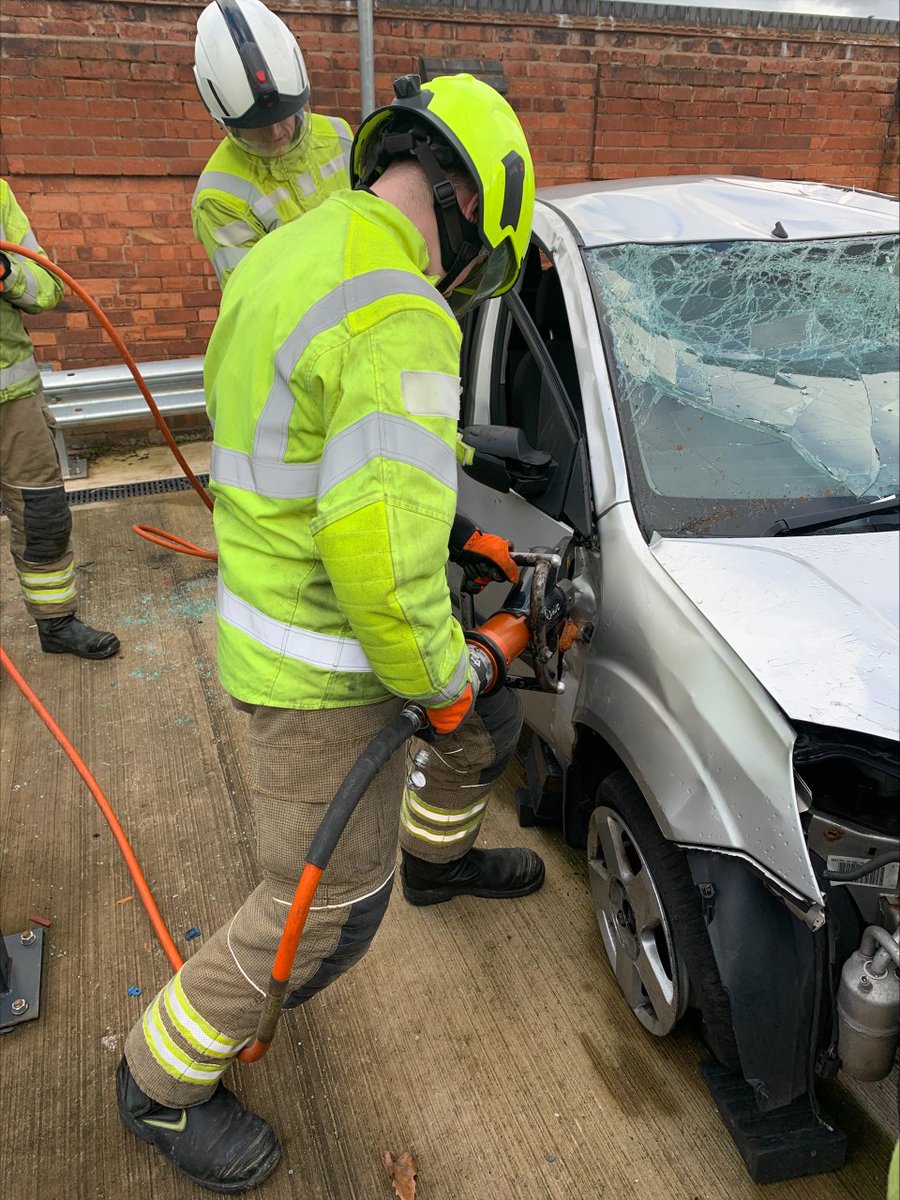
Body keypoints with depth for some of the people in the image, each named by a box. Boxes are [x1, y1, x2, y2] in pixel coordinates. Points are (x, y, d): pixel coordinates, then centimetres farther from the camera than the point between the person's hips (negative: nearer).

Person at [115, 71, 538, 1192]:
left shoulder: (285, 257, 6)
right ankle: (163, 1079, 34)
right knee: (328, 913, 9)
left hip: (280, 614, 10)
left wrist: (448, 533, 17)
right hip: (324, 671, -9)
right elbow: (377, 556, -34)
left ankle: (438, 856, 57)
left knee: (490, 719, 28)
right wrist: (441, 685, -16)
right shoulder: (401, 321, -26)